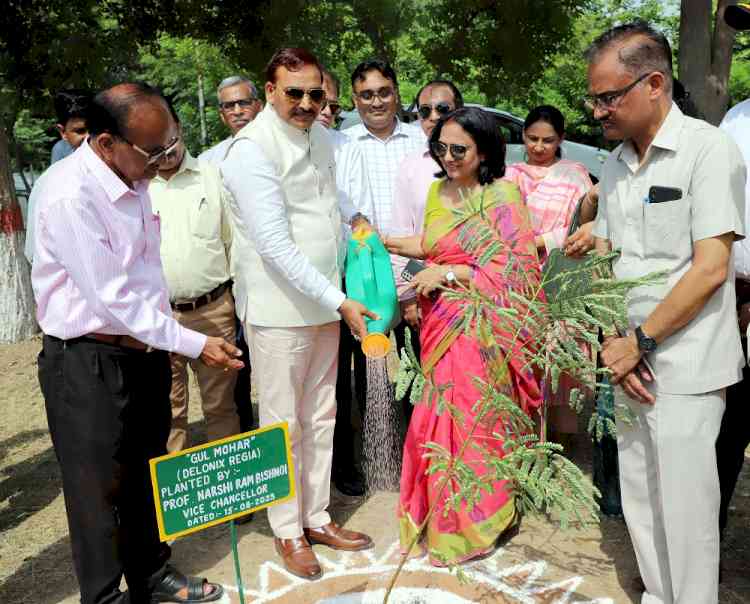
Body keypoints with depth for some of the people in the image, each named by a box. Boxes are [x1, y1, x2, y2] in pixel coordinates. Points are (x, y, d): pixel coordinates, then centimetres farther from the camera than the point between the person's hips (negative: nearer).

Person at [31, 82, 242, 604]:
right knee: (99, 488, 8)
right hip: (87, 362, -8)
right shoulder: (69, 195, -23)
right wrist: (194, 344, -19)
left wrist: (165, 337, 13)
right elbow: (111, 298, -24)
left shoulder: (132, 176, 3)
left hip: (145, 349, 8)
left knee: (147, 476, 21)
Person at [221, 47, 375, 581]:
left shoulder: (321, 136, 9)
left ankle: (317, 517, 31)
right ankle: (288, 531, 23)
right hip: (279, 309, -7)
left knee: (321, 418, 15)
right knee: (283, 424, 5)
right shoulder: (253, 149, -16)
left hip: (325, 302, 7)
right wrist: (340, 302, -21)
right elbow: (276, 245, -22)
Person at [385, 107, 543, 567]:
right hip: (440, 324, 5)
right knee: (442, 417, 7)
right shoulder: (437, 191, 11)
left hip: (480, 326, -5)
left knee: (474, 419, 1)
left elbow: (516, 268, -12)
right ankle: (443, 513, 26)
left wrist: (449, 273, -14)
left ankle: (474, 523, 21)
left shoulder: (504, 195, -7)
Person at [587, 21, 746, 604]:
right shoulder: (614, 165, 10)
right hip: (630, 362, 7)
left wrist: (640, 341, -13)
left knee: (684, 509, 2)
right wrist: (613, 340, -2)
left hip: (684, 370, -7)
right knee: (639, 499, 16)